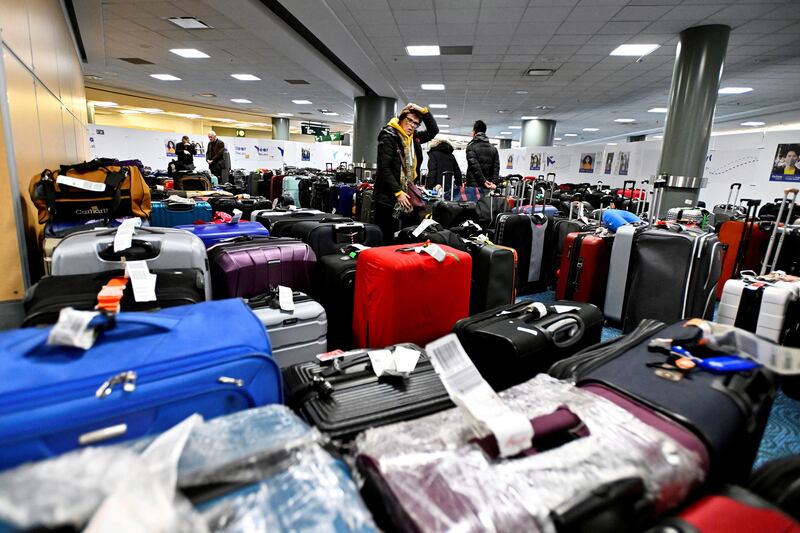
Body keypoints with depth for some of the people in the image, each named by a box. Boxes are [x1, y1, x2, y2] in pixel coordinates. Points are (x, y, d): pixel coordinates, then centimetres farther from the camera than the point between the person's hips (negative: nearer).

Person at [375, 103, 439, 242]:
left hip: (408, 196, 7)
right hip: (388, 198, -7)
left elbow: (433, 130, 22)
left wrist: (423, 111, 7)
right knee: (386, 240, -2)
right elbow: (384, 169, -15)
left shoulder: (414, 138, 13)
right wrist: (398, 192, -19)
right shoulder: (388, 138, -8)